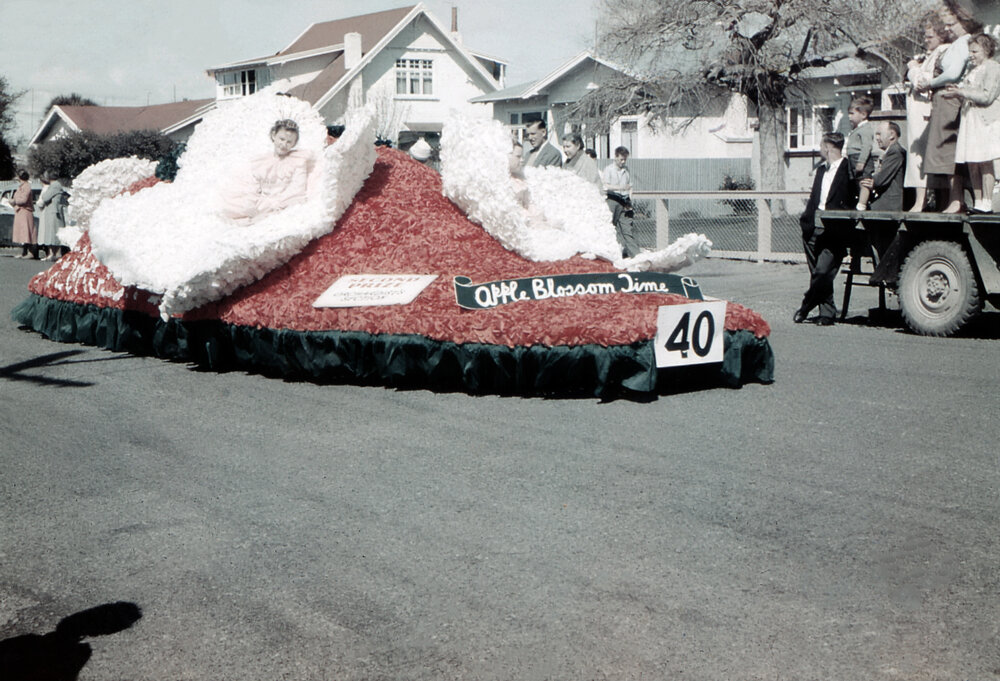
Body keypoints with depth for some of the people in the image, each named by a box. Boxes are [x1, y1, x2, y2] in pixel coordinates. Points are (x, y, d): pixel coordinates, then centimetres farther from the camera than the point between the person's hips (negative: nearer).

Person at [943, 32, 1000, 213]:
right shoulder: (973, 71, 21)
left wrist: (962, 92, -15)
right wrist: (957, 93, 6)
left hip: (985, 121, -8)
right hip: (970, 121, 8)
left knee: (984, 163, -8)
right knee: (971, 164, 4)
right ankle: (978, 202, 8)